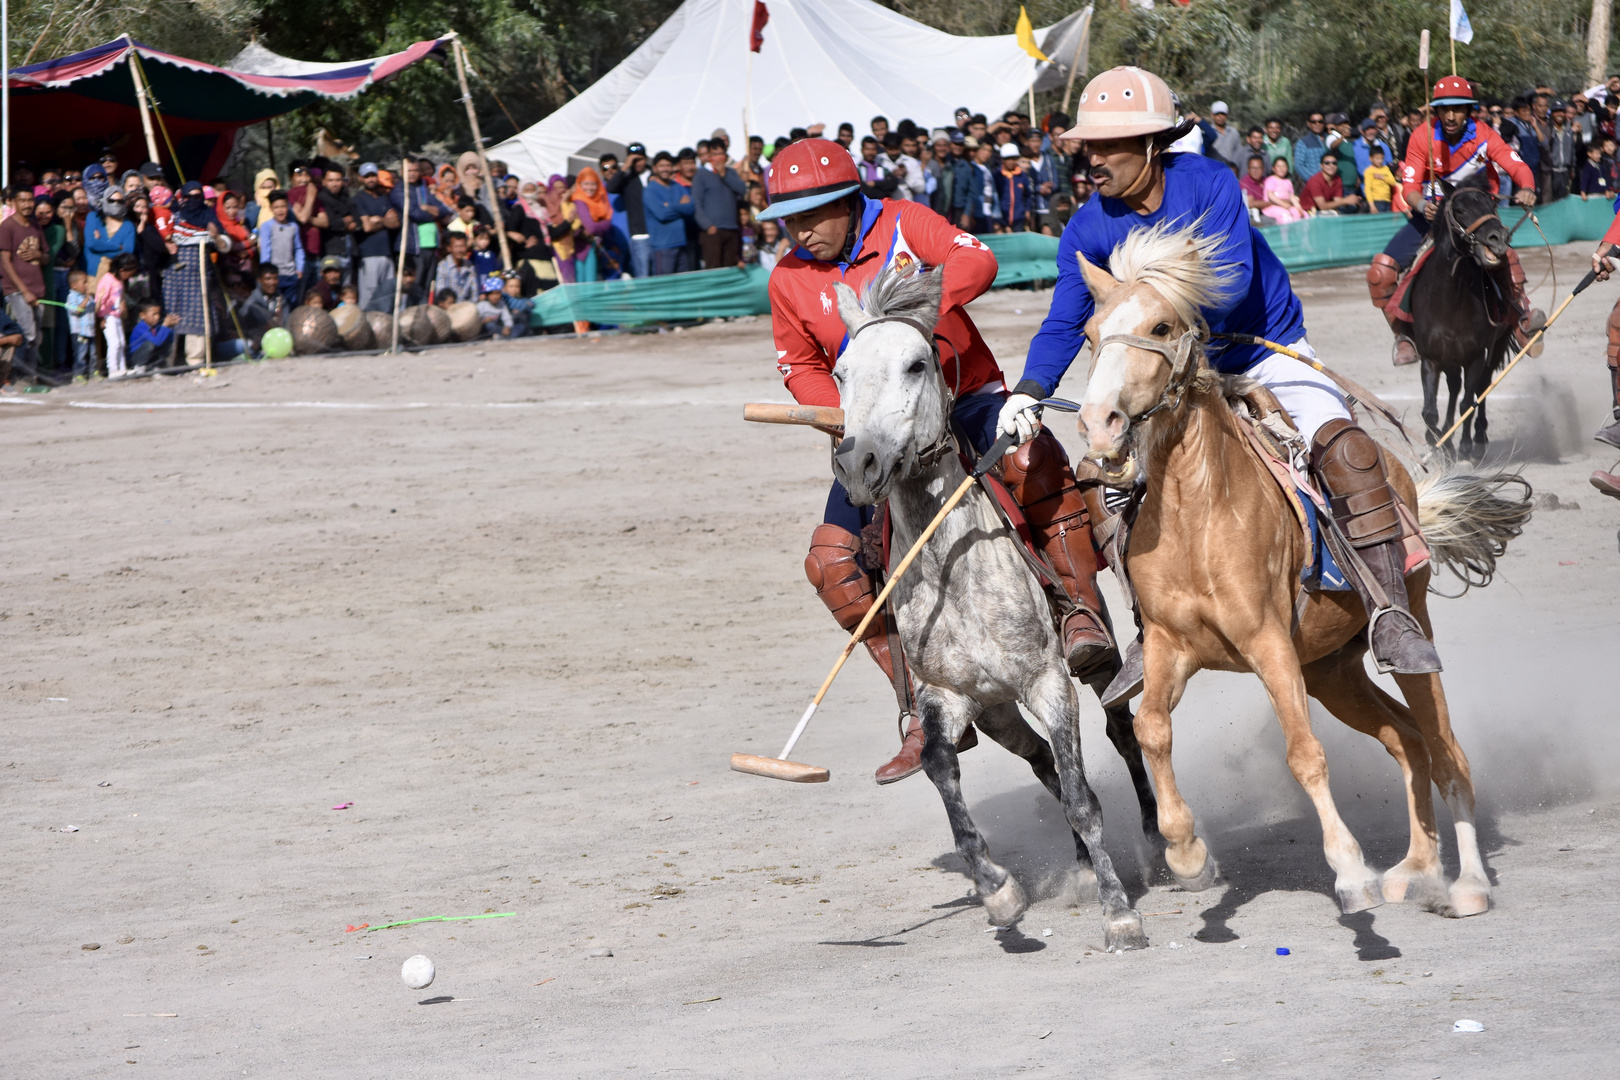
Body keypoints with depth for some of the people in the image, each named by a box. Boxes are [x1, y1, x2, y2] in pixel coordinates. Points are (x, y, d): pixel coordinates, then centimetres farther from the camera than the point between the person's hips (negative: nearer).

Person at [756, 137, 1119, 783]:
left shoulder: (903, 224, -5)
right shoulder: (790, 280, 3)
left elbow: (977, 262, -20)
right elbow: (802, 368, 13)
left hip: (968, 397, -3)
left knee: (1033, 459, -36)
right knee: (830, 560, -13)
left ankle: (1085, 614, -30)